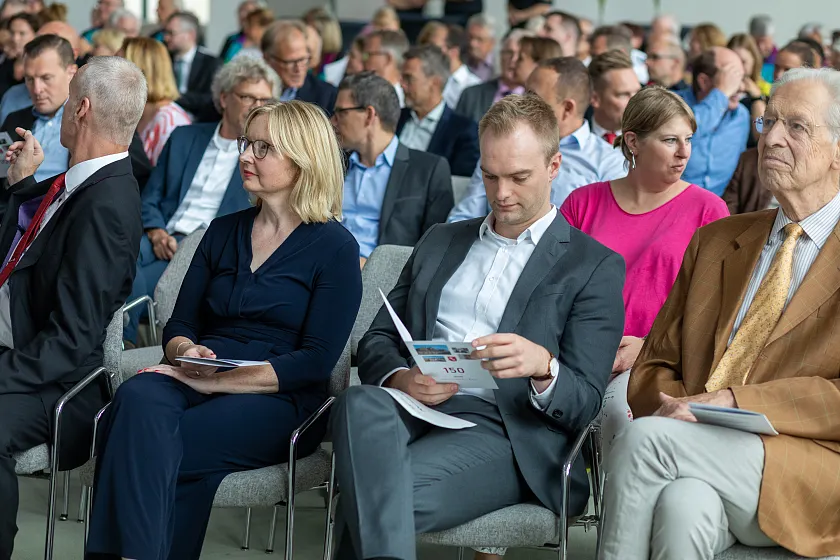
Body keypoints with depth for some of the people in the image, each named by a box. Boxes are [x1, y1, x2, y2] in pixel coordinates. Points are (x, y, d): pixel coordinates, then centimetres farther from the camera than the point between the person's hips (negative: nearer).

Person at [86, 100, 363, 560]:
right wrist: (183, 351, -9)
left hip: (276, 400, -4)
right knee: (137, 398, -33)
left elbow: (316, 361, -7)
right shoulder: (223, 232, 19)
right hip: (200, 381, 4)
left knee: (141, 446, -31)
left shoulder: (334, 247, 2)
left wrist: (217, 381, -14)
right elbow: (180, 324, 17)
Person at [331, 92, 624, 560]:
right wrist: (400, 378, -5)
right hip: (412, 410, 4)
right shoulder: (441, 242, 26)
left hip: (501, 433, -4)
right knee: (361, 403, -35)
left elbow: (584, 403, 1)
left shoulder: (596, 266, 9)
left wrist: (542, 367, -24)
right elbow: (377, 341, 20)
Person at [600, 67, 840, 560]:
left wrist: (733, 402, -17)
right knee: (682, 506, -33)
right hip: (699, 459, 4)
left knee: (644, 438, -27)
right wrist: (669, 405, -5)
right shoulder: (714, 242, 22)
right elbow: (656, 365, 20)